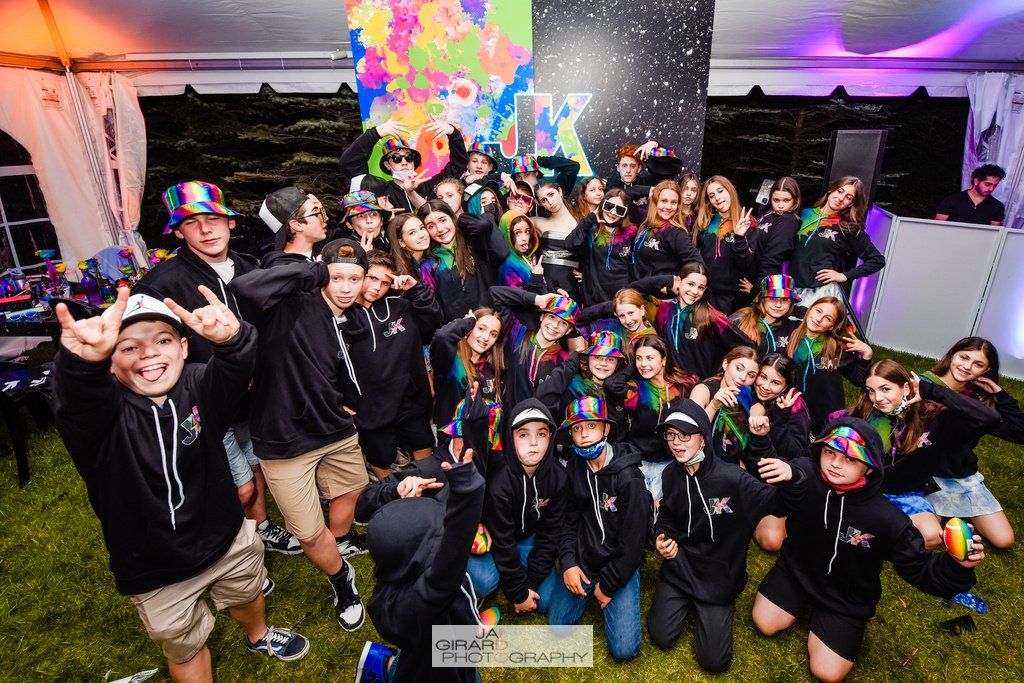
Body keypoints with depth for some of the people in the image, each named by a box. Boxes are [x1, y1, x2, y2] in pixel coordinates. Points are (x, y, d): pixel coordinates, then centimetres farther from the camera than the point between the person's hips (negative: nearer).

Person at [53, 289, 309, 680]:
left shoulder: (200, 385, -17)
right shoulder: (100, 408, -21)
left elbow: (235, 368, -37)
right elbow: (77, 396, -44)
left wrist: (231, 338, -61)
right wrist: (83, 360, -68)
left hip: (228, 542, 3)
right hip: (156, 573, -2)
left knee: (247, 595, 31)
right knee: (184, 646, 21)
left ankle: (258, 636, 64)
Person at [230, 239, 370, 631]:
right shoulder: (292, 306, -18)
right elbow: (243, 288, -39)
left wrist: (344, 406, 2)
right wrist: (313, 271, -30)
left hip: (337, 432, 7)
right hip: (286, 441, -6)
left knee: (350, 490, 29)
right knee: (311, 534, 4)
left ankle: (343, 540, 61)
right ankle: (341, 579, 35)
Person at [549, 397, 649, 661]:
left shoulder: (628, 478, -19)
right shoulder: (573, 468, -4)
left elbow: (632, 540, -16)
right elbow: (567, 520, 2)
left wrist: (608, 584, -10)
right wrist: (568, 563, -9)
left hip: (619, 564, -3)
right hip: (582, 560, 4)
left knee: (624, 648, -10)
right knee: (558, 624, -3)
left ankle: (604, 594, 17)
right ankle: (589, 590, 23)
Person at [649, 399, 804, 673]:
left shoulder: (731, 478, -25)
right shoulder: (671, 473, -8)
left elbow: (782, 504, -21)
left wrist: (791, 478, -43)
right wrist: (662, 538, -11)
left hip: (718, 576, -3)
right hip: (678, 567, 3)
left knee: (713, 661, 0)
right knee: (661, 638, 3)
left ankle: (708, 608, 27)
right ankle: (686, 601, 30)